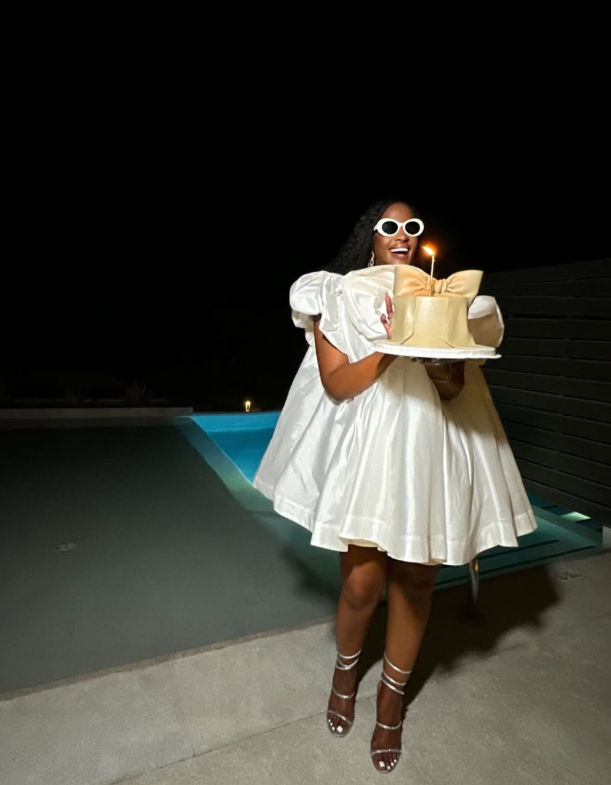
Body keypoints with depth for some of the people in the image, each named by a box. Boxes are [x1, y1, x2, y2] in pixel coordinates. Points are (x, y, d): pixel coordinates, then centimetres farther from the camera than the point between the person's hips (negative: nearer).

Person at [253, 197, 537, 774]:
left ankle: (392, 695, 34)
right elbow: (336, 385, -7)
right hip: (366, 450, -2)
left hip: (430, 453, 3)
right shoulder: (339, 297, 5)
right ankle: (345, 669, 36)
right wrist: (391, 342, -17)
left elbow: (454, 387, 3)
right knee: (361, 581, 2)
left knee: (415, 580, 10)